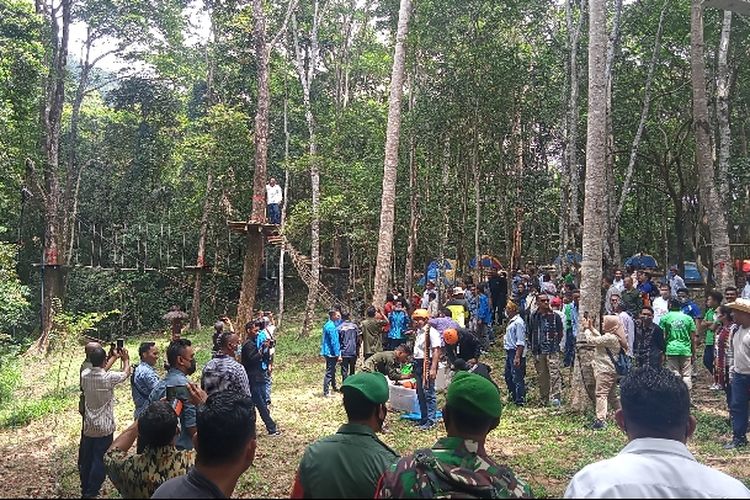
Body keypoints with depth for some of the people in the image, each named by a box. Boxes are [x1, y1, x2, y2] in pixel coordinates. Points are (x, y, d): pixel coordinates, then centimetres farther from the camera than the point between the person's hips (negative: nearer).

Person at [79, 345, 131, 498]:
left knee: (86, 460, 16)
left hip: (88, 427, 6)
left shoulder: (84, 375, -4)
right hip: (104, 428, -6)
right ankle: (91, 494, 7)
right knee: (100, 462, 3)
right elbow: (126, 373, 0)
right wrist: (126, 359, 19)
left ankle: (84, 491, 28)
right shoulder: (108, 377, -19)